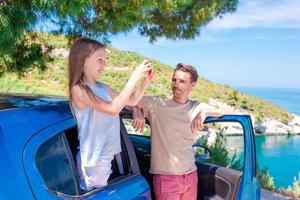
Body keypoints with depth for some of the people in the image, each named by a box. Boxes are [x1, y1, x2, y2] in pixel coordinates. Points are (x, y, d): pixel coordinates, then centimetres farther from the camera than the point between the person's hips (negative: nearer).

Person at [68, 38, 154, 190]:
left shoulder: (102, 88, 7)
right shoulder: (78, 90, -15)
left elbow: (132, 101, 15)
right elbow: (112, 108, -27)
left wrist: (145, 81, -1)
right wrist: (134, 77, -24)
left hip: (108, 156, 7)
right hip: (94, 161, -7)